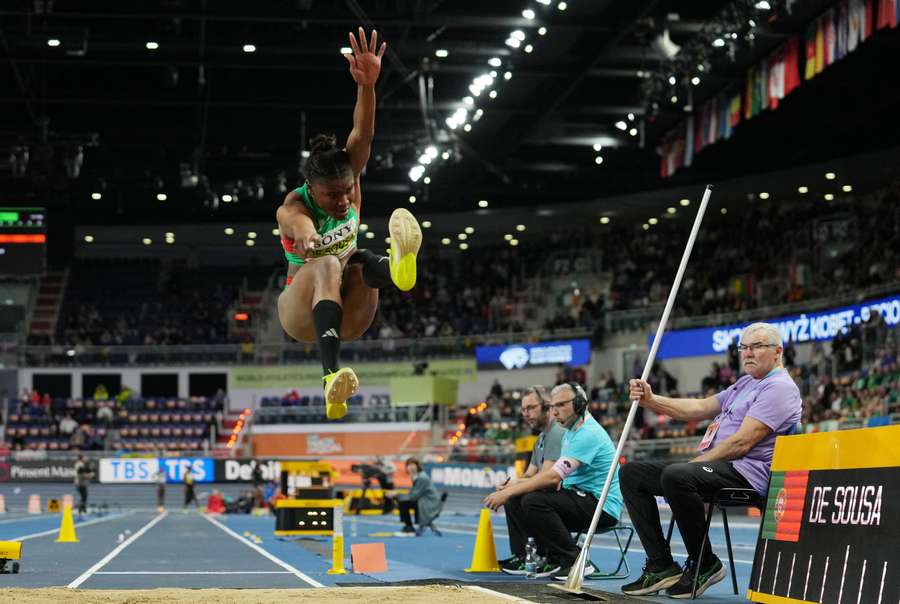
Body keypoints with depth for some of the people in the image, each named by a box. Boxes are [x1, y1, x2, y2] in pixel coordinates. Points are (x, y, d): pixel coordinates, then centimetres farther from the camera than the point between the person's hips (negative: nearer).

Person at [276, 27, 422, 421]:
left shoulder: (349, 183, -7)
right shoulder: (293, 208, -20)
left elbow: (362, 137, -24)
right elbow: (299, 223, -45)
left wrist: (367, 85, -41)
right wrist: (305, 237, -70)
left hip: (347, 313, 4)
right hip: (300, 312, -4)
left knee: (357, 260, -29)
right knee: (327, 266, -36)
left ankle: (397, 268, -69)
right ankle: (331, 375, -60)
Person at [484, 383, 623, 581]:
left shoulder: (588, 434, -17)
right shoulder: (570, 431, 16)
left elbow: (554, 476, -24)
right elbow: (557, 476, 14)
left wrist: (508, 492, -21)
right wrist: (515, 485, 0)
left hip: (602, 506, -10)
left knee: (534, 501, -24)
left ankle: (576, 562, -16)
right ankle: (555, 560, 8)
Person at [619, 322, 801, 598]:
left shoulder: (779, 387, -8)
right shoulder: (745, 384, 24)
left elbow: (742, 442, -17)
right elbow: (699, 408, 20)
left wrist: (696, 463, -14)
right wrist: (650, 400, 6)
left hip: (746, 472, -10)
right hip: (715, 466, 10)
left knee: (676, 476, -37)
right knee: (632, 473, 2)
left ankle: (705, 565, -19)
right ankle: (661, 566, -6)